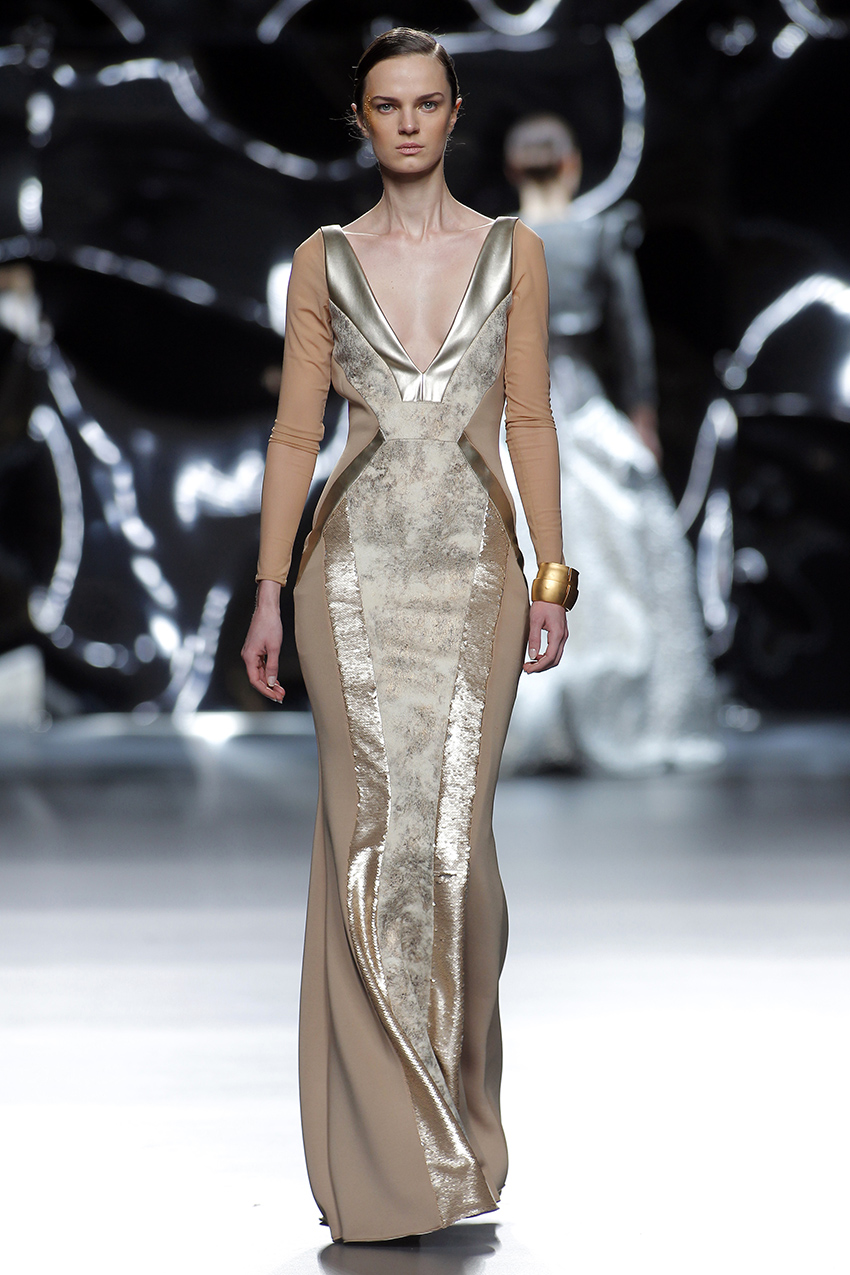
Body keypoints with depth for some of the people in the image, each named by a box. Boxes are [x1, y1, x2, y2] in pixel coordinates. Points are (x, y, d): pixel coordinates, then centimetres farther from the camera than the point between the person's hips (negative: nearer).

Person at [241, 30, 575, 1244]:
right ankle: (386, 1147, 3)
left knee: (455, 838, -3)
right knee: (372, 838, -4)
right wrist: (268, 593, 1)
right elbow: (295, 434, 6)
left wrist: (551, 576, 0)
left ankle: (460, 1117, 15)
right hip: (357, 571, 0)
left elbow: (531, 421, 7)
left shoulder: (511, 252, 8)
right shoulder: (324, 262, 7)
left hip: (473, 572, 0)